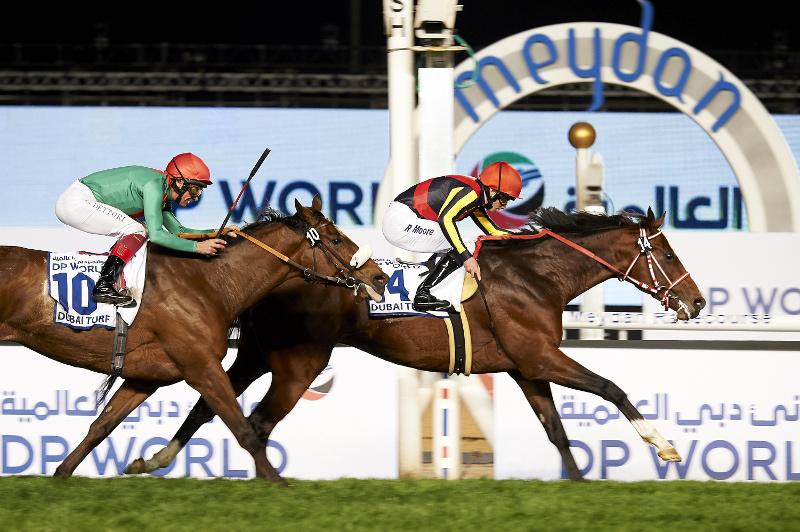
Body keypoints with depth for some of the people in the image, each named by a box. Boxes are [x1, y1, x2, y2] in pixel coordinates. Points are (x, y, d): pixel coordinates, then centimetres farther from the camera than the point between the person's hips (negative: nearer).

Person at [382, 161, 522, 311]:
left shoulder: (476, 199, 15)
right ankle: (423, 294, -15)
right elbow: (445, 218, -30)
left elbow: (492, 231, 22)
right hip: (401, 222, -10)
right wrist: (466, 256, -31)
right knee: (457, 249, -13)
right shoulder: (470, 192, -17)